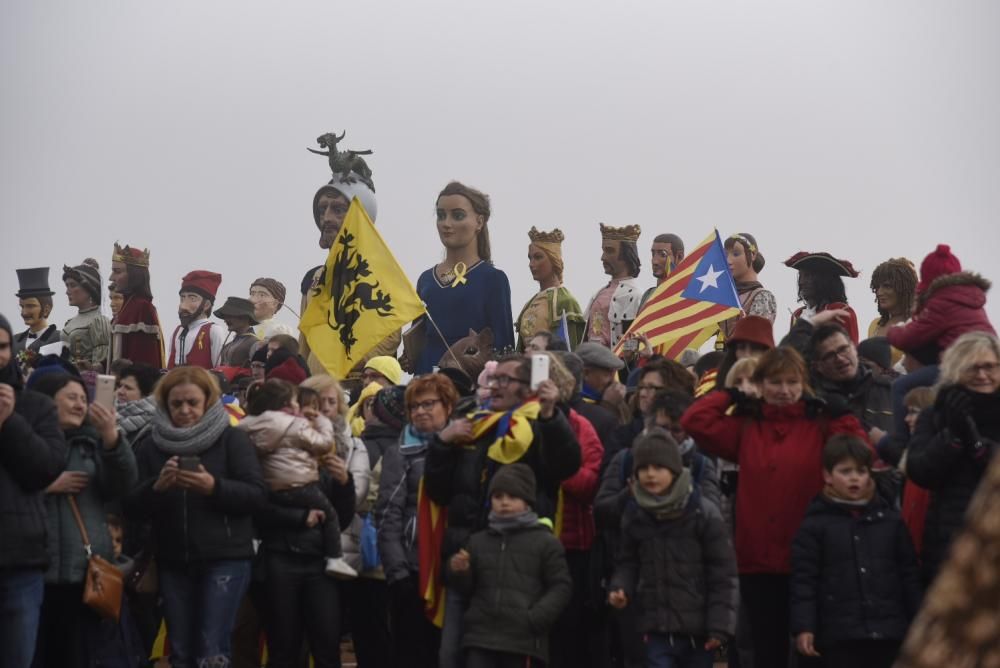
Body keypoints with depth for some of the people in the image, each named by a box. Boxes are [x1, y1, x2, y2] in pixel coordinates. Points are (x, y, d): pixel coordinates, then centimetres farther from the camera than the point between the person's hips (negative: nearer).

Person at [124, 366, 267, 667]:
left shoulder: (232, 438, 1)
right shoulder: (150, 445, 8)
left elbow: (256, 494, -7)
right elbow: (132, 507, 2)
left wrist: (214, 487, -23)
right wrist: (157, 486, -17)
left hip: (225, 559, -3)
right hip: (173, 562, 4)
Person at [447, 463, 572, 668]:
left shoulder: (545, 542, 2)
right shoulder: (478, 541, 13)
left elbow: (561, 587, -1)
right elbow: (468, 589, 17)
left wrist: (533, 619, -14)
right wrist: (459, 572, -6)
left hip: (524, 639, -3)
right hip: (481, 635, 3)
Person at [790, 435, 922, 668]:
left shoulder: (890, 518, 8)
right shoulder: (815, 524, 0)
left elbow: (909, 573, 12)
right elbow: (804, 578, -4)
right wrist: (803, 626, -13)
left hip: (888, 631, 3)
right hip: (839, 634, -3)